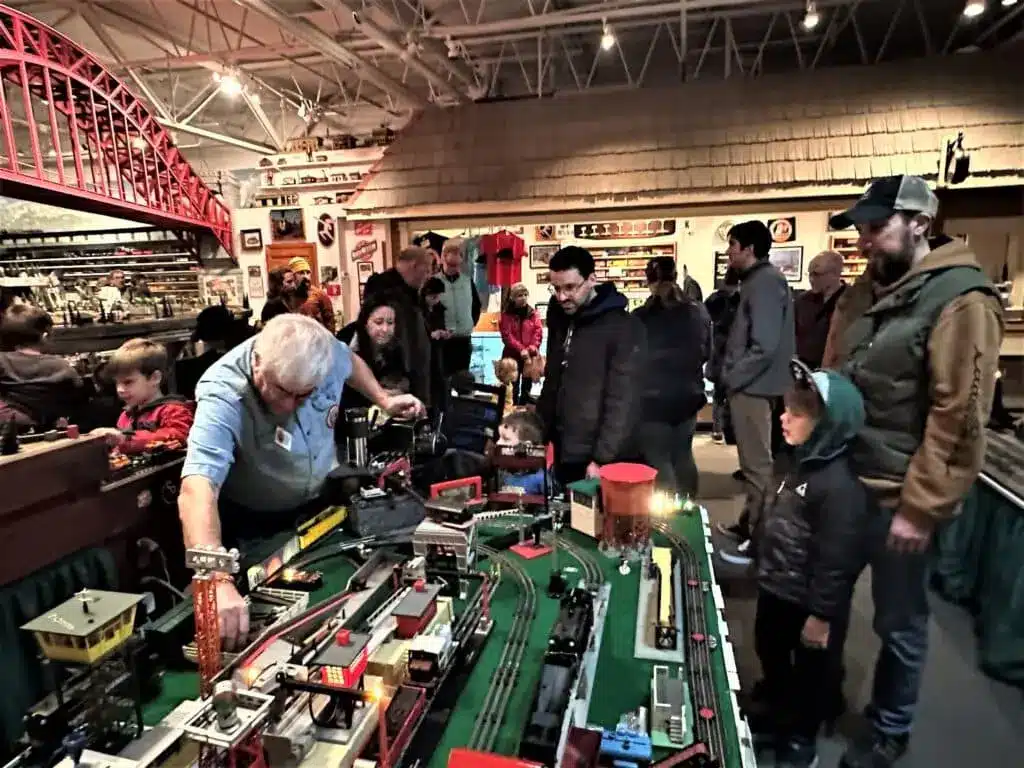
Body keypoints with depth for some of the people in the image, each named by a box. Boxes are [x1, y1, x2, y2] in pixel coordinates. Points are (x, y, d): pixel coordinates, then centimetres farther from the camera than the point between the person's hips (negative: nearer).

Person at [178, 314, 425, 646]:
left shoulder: (325, 352, -23)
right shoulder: (222, 398, -37)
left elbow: (350, 361, 4)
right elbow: (196, 490, -50)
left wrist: (384, 400, -1)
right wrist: (218, 581, -62)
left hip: (321, 501, 4)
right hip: (256, 524, -4)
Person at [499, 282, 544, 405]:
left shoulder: (533, 313, 5)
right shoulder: (506, 314, -2)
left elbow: (538, 332, -3)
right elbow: (507, 335, -11)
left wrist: (532, 347, -19)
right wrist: (521, 349, -20)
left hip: (531, 355, 2)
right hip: (512, 355, -2)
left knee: (527, 386, 11)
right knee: (513, 387, 3)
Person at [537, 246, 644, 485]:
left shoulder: (623, 328, -13)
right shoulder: (559, 320, 7)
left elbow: (622, 401, -17)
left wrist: (602, 459, -19)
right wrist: (538, 437, 10)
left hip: (603, 463, -6)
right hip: (564, 457, 6)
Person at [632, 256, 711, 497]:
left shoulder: (642, 317, -16)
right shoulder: (699, 312, -1)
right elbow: (707, 351, 12)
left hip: (652, 399, -5)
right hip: (688, 396, 5)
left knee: (658, 461, 4)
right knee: (683, 456, 20)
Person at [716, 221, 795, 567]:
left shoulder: (765, 282, -15)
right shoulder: (757, 281, 16)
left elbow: (765, 345, -23)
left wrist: (734, 378, -15)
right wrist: (732, 375, 14)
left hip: (752, 387, -10)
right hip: (750, 385, 10)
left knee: (758, 463, -2)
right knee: (753, 461, 17)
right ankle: (751, 523, 30)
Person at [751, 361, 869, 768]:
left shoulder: (839, 486, -30)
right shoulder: (803, 462, 1)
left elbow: (837, 559, -27)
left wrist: (822, 615, -20)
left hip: (810, 604, -9)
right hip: (776, 590, 9)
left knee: (812, 672, 18)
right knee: (771, 657, 26)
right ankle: (771, 719, 50)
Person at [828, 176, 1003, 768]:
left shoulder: (961, 300, -15)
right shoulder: (868, 293, 9)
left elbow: (959, 417, -18)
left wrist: (920, 509, -18)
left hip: (900, 499, -7)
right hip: (845, 482, 7)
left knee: (899, 622, 12)